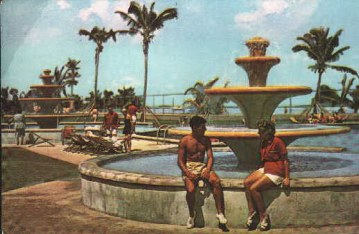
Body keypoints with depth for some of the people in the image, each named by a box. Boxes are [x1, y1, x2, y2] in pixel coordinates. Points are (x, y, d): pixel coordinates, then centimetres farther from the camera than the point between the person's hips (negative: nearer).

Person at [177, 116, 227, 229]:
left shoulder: (206, 140, 9)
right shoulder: (184, 141, -2)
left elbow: (210, 157, 5)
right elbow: (180, 161, -4)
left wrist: (207, 170, -15)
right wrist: (188, 173, -20)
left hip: (203, 166, 3)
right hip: (189, 167, -3)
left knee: (216, 181, -27)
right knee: (190, 190, -31)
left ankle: (220, 213, -20)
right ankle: (191, 216, -5)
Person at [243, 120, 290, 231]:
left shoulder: (277, 142, -13)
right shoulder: (263, 142, 11)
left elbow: (285, 160, -12)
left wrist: (287, 178, -15)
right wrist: (257, 173, 10)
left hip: (275, 172, -8)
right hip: (264, 169, 8)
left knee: (254, 188, -22)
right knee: (246, 182, -14)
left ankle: (263, 217, -11)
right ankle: (251, 212, -10)